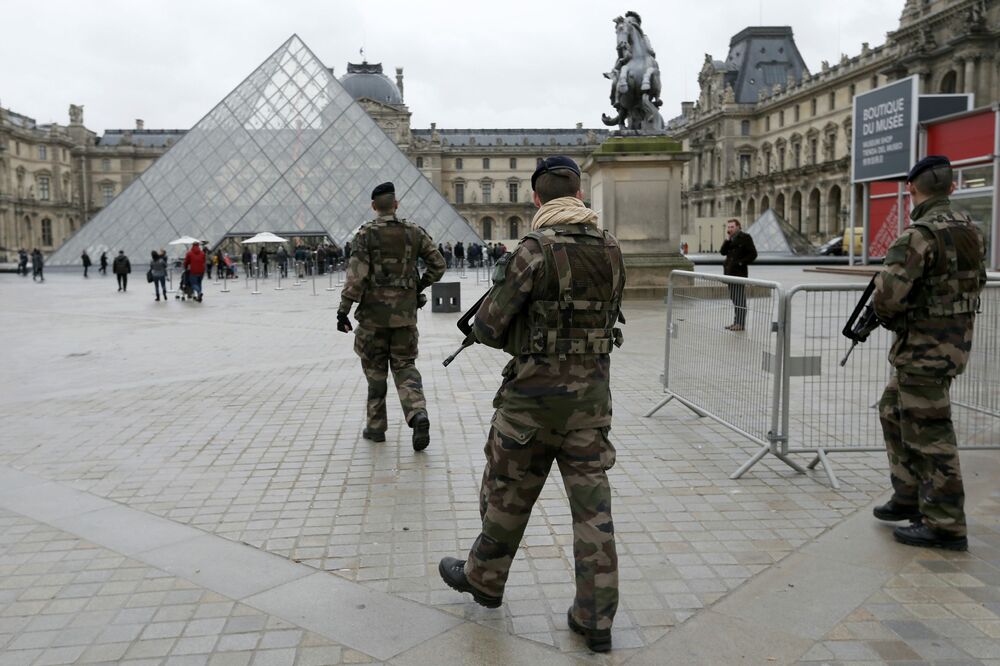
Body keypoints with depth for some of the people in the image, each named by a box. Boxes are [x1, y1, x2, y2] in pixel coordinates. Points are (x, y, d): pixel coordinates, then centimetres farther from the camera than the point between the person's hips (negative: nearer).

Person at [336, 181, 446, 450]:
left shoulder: (367, 233, -7)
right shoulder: (414, 231, 3)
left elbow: (356, 276, -14)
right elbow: (438, 264, 4)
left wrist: (343, 311, -11)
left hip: (374, 311, -2)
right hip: (405, 311, 3)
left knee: (375, 370, 12)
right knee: (404, 366, 11)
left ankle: (376, 427, 19)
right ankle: (418, 414, -13)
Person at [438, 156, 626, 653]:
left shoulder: (535, 250, -16)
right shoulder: (611, 251, 3)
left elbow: (489, 327, -12)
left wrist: (502, 287, 10)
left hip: (535, 393, -5)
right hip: (593, 391, 5)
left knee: (508, 493, 15)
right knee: (591, 502, 9)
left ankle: (483, 579, 36)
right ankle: (596, 618, 14)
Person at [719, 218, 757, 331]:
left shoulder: (745, 237, -5)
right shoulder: (730, 239, 15)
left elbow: (753, 254, -8)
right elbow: (723, 252, 5)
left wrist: (741, 263, -13)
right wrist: (727, 240, -5)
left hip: (740, 272, -7)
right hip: (730, 272, 7)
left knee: (740, 298, -7)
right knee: (734, 298, 11)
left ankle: (741, 324, -4)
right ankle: (736, 322, 18)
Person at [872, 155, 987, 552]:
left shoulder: (920, 235, -20)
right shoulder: (969, 229, 9)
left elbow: (888, 294, -28)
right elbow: (977, 280, 21)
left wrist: (888, 317, -6)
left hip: (925, 348, -10)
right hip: (956, 338, 10)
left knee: (928, 434, -1)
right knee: (894, 413, 21)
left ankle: (945, 525, 7)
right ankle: (909, 496, 30)